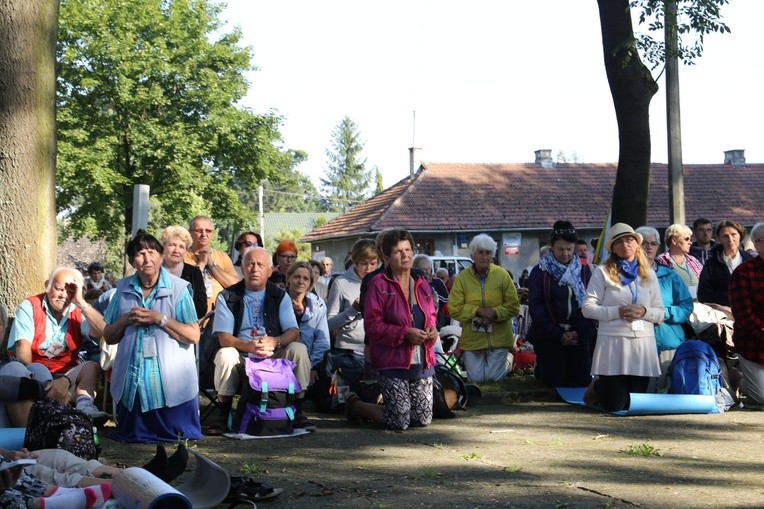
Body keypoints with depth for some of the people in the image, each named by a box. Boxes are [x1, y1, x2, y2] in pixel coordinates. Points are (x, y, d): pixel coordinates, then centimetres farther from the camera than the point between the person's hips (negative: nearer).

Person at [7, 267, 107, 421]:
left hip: (67, 374, 3)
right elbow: (23, 345, -11)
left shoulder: (79, 312, 8)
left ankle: (84, 405, -50)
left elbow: (102, 332, -10)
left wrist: (80, 302, -11)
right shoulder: (29, 307, 2)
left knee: (92, 366, -24)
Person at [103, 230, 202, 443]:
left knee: (179, 437, -2)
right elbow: (109, 337, 12)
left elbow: (193, 336, -9)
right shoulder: (123, 289, 8)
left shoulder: (178, 288, -4)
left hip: (170, 380, -3)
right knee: (131, 436, 11)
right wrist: (125, 320, -8)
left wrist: (159, 318, -16)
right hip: (132, 379, 4)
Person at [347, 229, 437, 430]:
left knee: (423, 420, 7)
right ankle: (354, 404, 21)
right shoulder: (379, 284, -9)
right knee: (399, 422, -6)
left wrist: (432, 329, 1)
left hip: (422, 363, 6)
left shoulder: (421, 283, 11)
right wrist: (405, 333, -20)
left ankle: (387, 403, 37)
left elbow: (432, 315, 25)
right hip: (393, 362, -6)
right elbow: (372, 326, -13)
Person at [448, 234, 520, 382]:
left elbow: (513, 306, -4)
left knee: (495, 377, 2)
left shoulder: (502, 275, -4)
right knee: (476, 378, -1)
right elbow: (454, 309, -8)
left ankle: (507, 358, 34)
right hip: (472, 338, 0)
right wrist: (478, 311, -19)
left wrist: (494, 313, -19)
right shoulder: (462, 278, -5)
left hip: (498, 337, 0)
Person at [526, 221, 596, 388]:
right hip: (549, 336, -2)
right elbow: (535, 306, -5)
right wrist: (558, 334, -11)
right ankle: (540, 367, 28)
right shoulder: (540, 272, -1)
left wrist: (580, 332, -10)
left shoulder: (584, 270, 6)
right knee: (554, 381, -5)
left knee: (582, 380, 0)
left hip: (580, 335, 2)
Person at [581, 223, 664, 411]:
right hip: (612, 343, -4)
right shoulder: (602, 272, 2)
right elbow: (587, 308, -4)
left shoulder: (649, 274, 15)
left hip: (643, 344, 4)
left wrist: (644, 312, -9)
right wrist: (617, 312, -15)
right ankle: (598, 386, 31)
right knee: (614, 406, -1)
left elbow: (660, 313, 13)